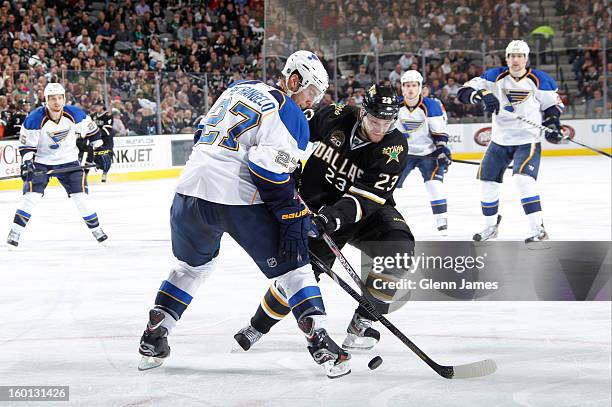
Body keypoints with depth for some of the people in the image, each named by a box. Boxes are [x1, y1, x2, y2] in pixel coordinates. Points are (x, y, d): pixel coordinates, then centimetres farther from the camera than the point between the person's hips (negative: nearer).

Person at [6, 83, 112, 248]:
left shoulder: (75, 114, -14)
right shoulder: (34, 119, -21)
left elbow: (92, 131, 1)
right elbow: (26, 144, -12)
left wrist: (100, 152, 2)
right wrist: (27, 162, -26)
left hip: (67, 160, 2)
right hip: (41, 161, -2)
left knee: (80, 194, -5)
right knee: (32, 193, -18)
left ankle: (95, 228, 12)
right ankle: (15, 232, -13)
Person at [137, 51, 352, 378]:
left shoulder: (239, 89, 19)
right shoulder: (289, 115, -5)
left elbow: (203, 133, 25)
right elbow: (273, 174, -15)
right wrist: (295, 217, -12)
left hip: (191, 192, 6)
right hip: (239, 201, -6)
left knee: (193, 265, 28)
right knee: (291, 264, 5)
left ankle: (153, 339, 25)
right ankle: (320, 343, -4)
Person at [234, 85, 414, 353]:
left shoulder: (394, 147, -19)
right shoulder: (336, 117, -14)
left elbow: (367, 197, -27)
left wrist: (335, 217, -40)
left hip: (367, 210, 0)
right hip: (319, 205, 0)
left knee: (399, 250, -26)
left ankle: (363, 322, -10)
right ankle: (257, 327, 12)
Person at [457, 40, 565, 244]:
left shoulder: (540, 80, -6)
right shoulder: (495, 77, -4)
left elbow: (553, 104, 7)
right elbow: (465, 91, -10)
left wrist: (552, 124, -10)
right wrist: (483, 95, -29)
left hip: (528, 141, -4)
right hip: (500, 141, 4)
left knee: (523, 179, -24)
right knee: (487, 181, 11)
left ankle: (538, 229, -23)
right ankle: (491, 225, 33)